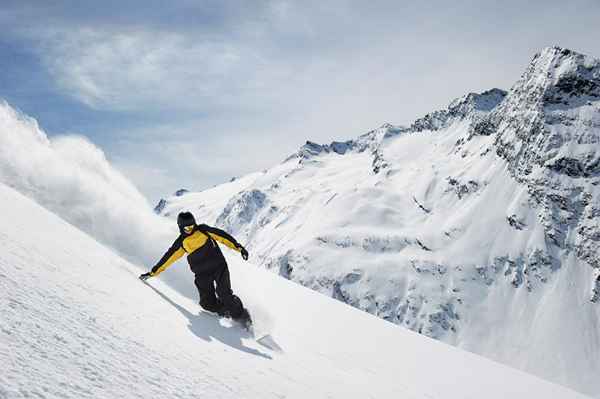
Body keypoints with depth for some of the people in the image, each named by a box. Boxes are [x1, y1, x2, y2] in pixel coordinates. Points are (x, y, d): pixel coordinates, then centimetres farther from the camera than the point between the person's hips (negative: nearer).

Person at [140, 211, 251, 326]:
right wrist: (153, 272, 14)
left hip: (218, 266, -3)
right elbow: (167, 258, 14)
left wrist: (238, 247, -9)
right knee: (207, 303, -12)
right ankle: (228, 312, 11)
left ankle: (241, 314, -4)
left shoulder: (203, 230, 3)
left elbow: (222, 236, -1)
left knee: (224, 294, -21)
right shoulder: (181, 242, 9)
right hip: (202, 273, 3)